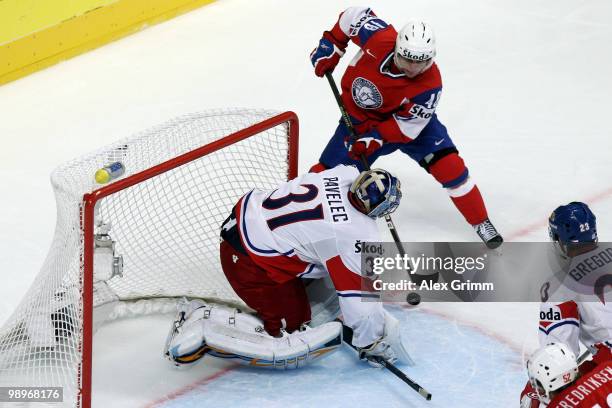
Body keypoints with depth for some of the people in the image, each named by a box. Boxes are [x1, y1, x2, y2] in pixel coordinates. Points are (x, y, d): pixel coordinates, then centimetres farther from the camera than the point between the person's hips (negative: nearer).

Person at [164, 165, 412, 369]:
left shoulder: (345, 174, -3)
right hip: (251, 267, -9)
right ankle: (204, 325, -7)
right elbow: (359, 299, -16)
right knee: (296, 347, -4)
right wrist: (372, 344, -1)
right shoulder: (359, 236, -23)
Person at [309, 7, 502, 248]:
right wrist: (331, 46, -11)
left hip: (407, 120, -1)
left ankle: (480, 221, 3)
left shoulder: (429, 85, -31)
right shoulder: (379, 39, -30)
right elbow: (355, 14, -12)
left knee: (448, 165, -13)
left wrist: (375, 138, -34)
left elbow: (407, 126, -24)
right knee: (328, 171, -4)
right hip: (360, 117, 2)